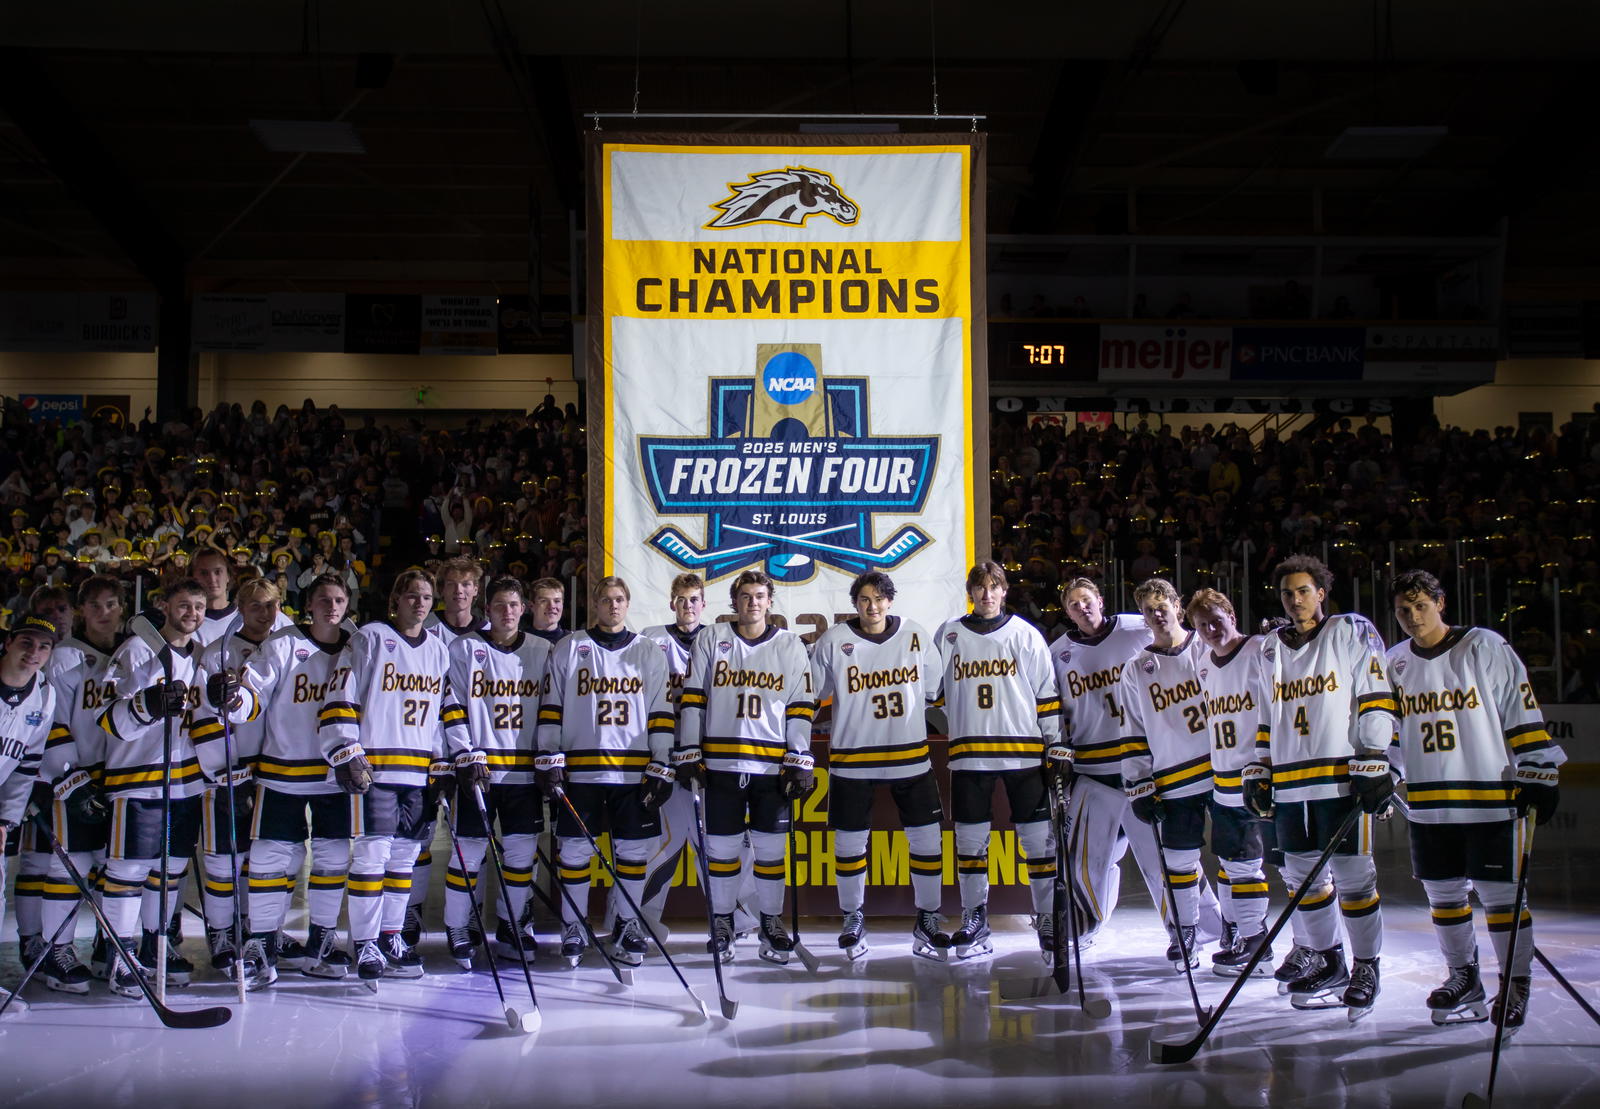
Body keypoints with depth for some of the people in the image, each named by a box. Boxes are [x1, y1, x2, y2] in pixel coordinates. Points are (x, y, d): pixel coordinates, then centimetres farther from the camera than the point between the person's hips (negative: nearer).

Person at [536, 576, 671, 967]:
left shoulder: (649, 653, 10)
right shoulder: (568, 649, 6)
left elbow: (661, 714, 7)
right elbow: (550, 707, 5)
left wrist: (661, 769, 1)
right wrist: (549, 760, -3)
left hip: (634, 770, 1)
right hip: (580, 769, -1)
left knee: (633, 848, 3)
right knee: (575, 848, 1)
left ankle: (626, 927, 18)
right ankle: (572, 930, 14)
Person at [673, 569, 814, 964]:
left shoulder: (790, 646, 8)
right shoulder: (711, 639, 6)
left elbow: (801, 708, 6)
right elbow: (692, 699, 5)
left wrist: (801, 764, -1)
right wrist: (687, 754, -1)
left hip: (772, 765, 0)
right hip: (720, 762, 0)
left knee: (771, 846, 3)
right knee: (722, 845, 4)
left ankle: (771, 923, 17)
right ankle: (722, 925, 18)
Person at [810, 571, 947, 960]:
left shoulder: (917, 636, 0)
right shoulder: (833, 641, -5)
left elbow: (934, 690, 12)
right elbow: (813, 695, 3)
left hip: (911, 755, 2)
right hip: (852, 757, -1)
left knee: (927, 838, 4)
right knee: (850, 840, 6)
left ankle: (927, 920, 21)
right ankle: (853, 920, 26)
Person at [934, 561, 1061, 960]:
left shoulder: (1026, 635, 5)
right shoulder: (949, 635, 9)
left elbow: (1047, 693, 6)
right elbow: (932, 690, 15)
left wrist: (1058, 744, 2)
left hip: (1024, 752, -1)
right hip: (969, 754, 1)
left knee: (1038, 837, -1)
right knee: (970, 838, 5)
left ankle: (1048, 920, 10)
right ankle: (974, 923, 16)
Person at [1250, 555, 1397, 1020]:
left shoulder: (1352, 634, -2)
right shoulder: (1271, 651, 15)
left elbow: (1376, 702, -7)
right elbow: (1264, 718, 21)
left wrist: (1375, 767, -13)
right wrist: (1257, 774, 16)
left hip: (1342, 778, -6)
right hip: (1290, 783, 6)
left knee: (1352, 874, -3)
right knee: (1302, 873, 11)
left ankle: (1365, 967, 9)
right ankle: (1326, 958, 26)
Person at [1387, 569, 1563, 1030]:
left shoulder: (1486, 648, -5)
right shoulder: (1394, 664, 8)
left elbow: (1523, 713, -6)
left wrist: (1538, 777, -9)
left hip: (1490, 798, -5)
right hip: (1428, 804, 5)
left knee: (1499, 895, -1)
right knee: (1443, 893, 12)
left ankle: (1514, 985, 13)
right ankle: (1464, 980, 27)